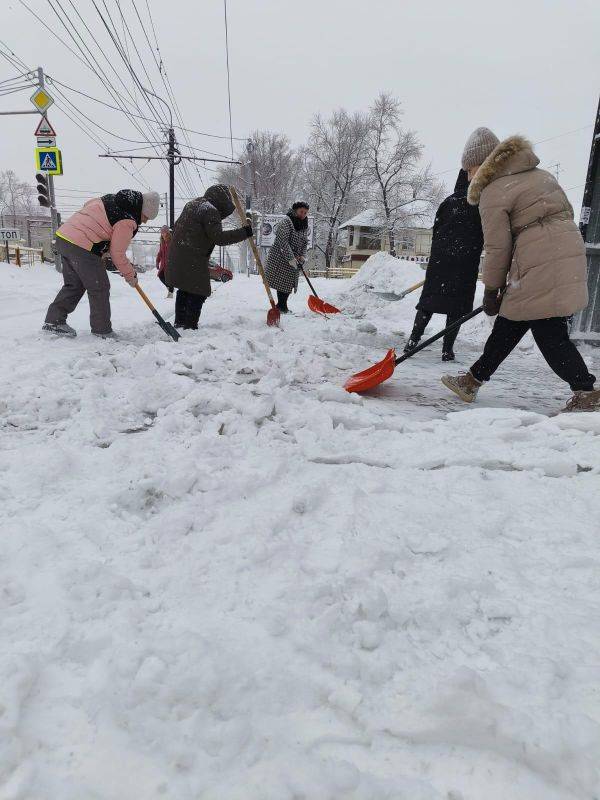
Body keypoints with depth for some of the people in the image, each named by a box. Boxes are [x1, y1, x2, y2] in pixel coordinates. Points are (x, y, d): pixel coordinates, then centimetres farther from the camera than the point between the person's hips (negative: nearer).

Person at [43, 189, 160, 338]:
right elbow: (117, 254, -9)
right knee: (99, 288, 2)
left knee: (73, 285, 18)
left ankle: (53, 320, 17)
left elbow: (87, 205, 26)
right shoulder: (126, 222, -13)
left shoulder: (111, 199, 12)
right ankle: (102, 330, 8)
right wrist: (130, 275, 6)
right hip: (81, 247, -9)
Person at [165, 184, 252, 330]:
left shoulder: (192, 203, 17)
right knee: (198, 293, -3)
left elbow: (177, 225, 24)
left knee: (184, 290, 18)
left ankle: (179, 323, 25)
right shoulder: (210, 210, -13)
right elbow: (219, 237, -20)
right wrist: (245, 231, -18)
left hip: (177, 255, 9)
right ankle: (190, 326, -3)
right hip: (193, 260, -9)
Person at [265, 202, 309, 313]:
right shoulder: (286, 221, -14)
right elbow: (283, 241, -21)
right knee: (283, 282, -7)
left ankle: (282, 306, 20)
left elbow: (305, 243, 14)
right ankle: (281, 306, 2)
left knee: (290, 283, 9)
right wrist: (290, 258, -24)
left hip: (294, 259, 7)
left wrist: (302, 256, -4)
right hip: (280, 257, -7)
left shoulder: (305, 226, 10)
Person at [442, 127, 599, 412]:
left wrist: (491, 291, 3)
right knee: (510, 321, 12)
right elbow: (566, 211, 20)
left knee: (550, 334, -4)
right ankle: (474, 379, 20)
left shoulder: (493, 194, -6)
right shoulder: (540, 174, 20)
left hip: (541, 264, -10)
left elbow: (497, 248, -8)